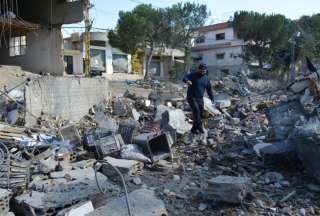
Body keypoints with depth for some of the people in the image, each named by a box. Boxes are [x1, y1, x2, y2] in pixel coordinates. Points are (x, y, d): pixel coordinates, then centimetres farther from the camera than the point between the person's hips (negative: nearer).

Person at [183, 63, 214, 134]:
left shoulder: (206, 78, 8)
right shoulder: (193, 75, -7)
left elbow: (209, 89, 16)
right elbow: (185, 78, -22)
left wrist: (212, 98, 14)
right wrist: (187, 81, -46)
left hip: (200, 99, 5)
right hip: (192, 97, -5)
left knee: (200, 114, 5)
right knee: (196, 110, -24)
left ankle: (194, 129, 17)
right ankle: (200, 127, -17)